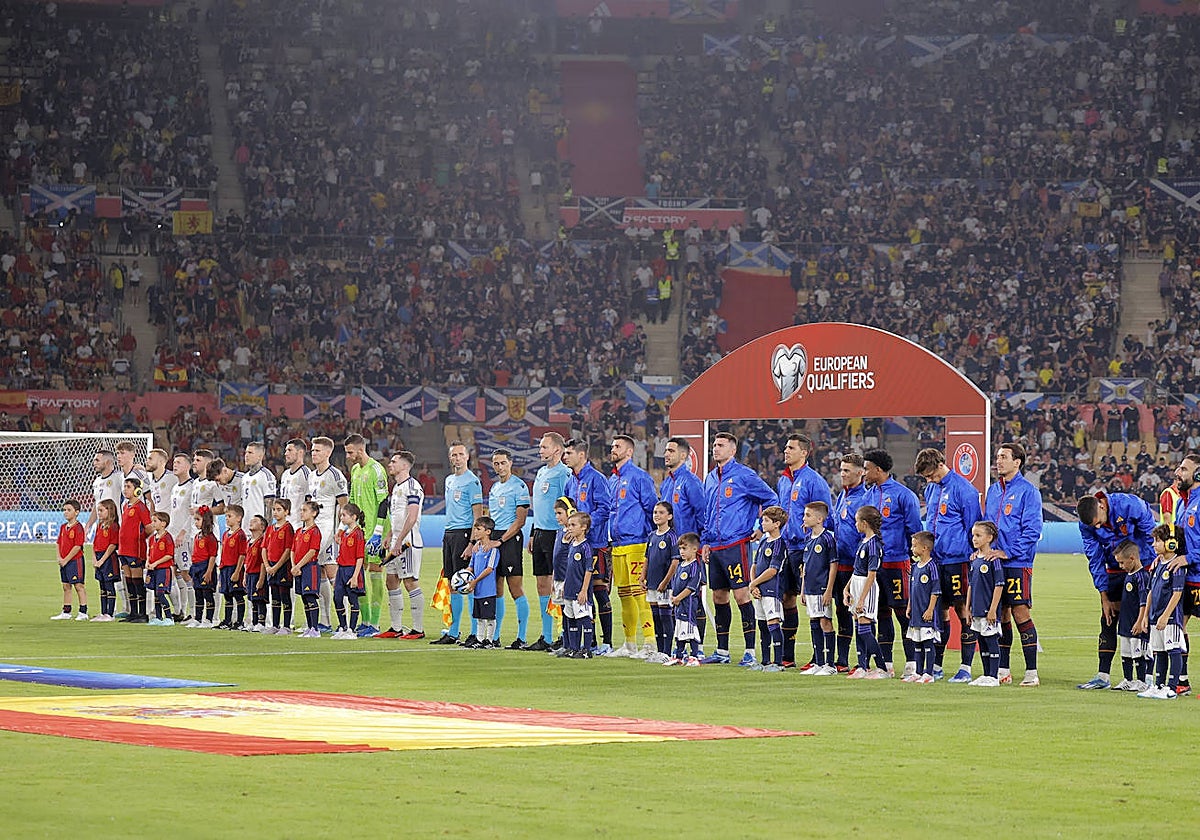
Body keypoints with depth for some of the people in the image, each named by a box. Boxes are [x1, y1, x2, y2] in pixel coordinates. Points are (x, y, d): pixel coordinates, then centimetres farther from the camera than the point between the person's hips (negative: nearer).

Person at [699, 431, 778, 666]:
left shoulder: (744, 475, -6)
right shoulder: (711, 479, 16)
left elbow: (771, 499, -1)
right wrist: (706, 541, 17)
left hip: (735, 545, -8)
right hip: (715, 547, 8)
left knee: (741, 595, -9)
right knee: (719, 598, 10)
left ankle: (750, 651, -7)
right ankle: (722, 651, 17)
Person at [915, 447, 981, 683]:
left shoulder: (963, 489, -11)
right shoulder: (931, 489, 13)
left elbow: (973, 527, -9)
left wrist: (973, 558, -8)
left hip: (957, 560, -7)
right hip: (936, 558, 7)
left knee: (963, 610, -3)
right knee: (939, 610, 10)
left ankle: (966, 668, 0)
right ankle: (935, 666, 16)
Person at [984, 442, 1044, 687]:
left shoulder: (1028, 491, -7)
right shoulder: (993, 491, 15)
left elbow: (1032, 529, -12)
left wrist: (1008, 552, -16)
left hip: (1017, 563, -7)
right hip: (994, 561, 7)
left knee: (1020, 613, -9)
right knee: (1001, 615, 9)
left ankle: (1032, 672, -6)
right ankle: (1003, 670, 15)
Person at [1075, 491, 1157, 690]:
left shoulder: (1130, 505, -25)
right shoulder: (1086, 526, -10)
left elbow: (1151, 536, -14)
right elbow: (1095, 560, -4)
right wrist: (1104, 597, -6)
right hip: (1115, 570, 4)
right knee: (1108, 620, 0)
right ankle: (1103, 676, 3)